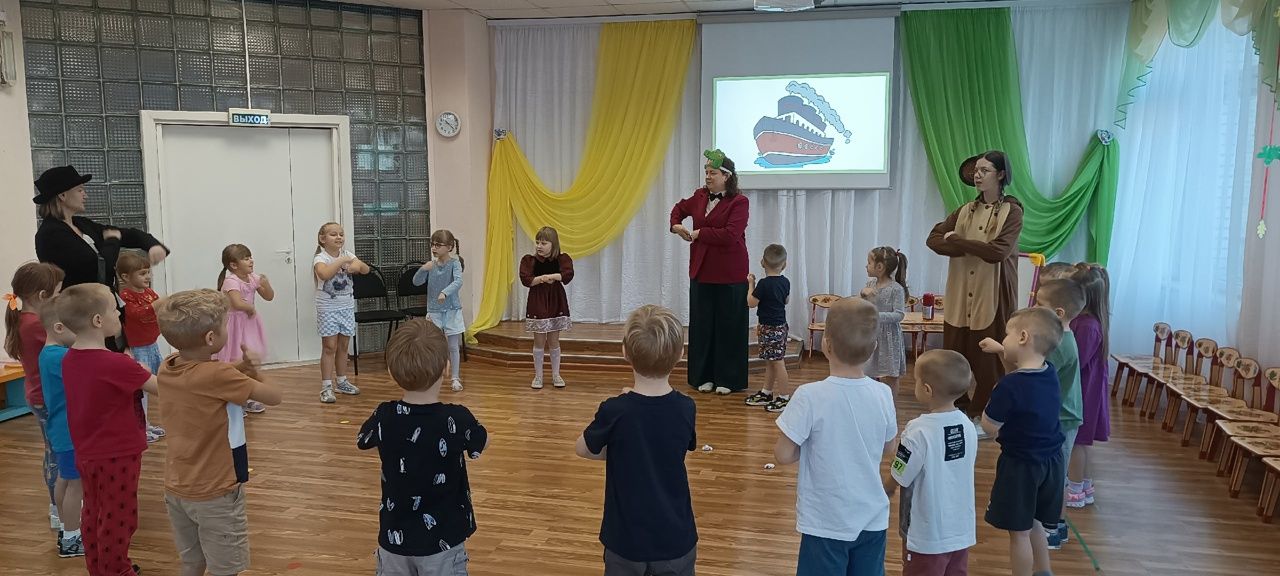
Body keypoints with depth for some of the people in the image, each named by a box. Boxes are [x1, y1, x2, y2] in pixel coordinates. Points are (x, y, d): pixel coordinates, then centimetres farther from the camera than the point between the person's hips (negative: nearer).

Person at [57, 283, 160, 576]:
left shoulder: (70, 359, -1)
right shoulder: (117, 364, -26)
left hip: (86, 453, 8)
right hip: (117, 454, -8)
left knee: (93, 514, 21)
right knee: (118, 519, 7)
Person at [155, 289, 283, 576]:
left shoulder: (167, 369, -2)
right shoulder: (218, 375, -25)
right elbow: (275, 396, -18)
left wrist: (242, 366, -7)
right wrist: (252, 370, 1)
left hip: (176, 488, 7)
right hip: (215, 492, -7)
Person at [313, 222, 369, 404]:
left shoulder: (347, 255, 5)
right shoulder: (321, 258, -12)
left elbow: (366, 270, -1)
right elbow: (325, 274, -33)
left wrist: (357, 265, -21)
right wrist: (341, 261, -27)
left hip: (347, 307, 5)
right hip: (328, 308, -5)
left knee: (343, 346, 13)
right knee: (329, 347, -5)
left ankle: (342, 382, 25)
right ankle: (326, 387, -1)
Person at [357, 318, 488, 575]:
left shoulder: (384, 417, -11)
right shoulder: (457, 419, -20)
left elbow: (362, 441, 11)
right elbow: (482, 442, 1)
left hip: (394, 536, 3)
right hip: (442, 540, -3)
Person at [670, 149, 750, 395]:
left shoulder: (739, 202, -11)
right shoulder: (700, 196, 7)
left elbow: (730, 235, -23)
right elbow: (680, 208, 27)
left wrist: (699, 233, -16)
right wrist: (675, 225, 7)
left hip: (729, 275, -5)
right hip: (701, 272, 6)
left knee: (728, 327, 3)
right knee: (702, 326, 10)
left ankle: (727, 380, 13)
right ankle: (704, 377, 21)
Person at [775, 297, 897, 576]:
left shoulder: (810, 396, -22)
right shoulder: (883, 394, -9)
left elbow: (784, 455, -16)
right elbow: (889, 450, 5)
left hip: (826, 522, -3)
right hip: (872, 518, 4)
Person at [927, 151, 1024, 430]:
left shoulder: (1011, 211, -4)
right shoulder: (965, 211, 12)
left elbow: (997, 251, -17)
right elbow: (933, 239, 3)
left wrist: (958, 241, -7)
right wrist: (974, 248, -11)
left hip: (993, 298, -4)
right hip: (960, 297, 5)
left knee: (988, 358, 0)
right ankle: (958, 411, 19)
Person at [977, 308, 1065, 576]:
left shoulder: (1009, 386, -27)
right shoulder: (1050, 374, -3)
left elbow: (991, 429, -18)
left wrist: (992, 401, -4)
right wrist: (1003, 353, 7)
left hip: (1021, 465, -8)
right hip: (1051, 460, 8)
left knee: (1019, 532, 7)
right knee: (1031, 523, 27)